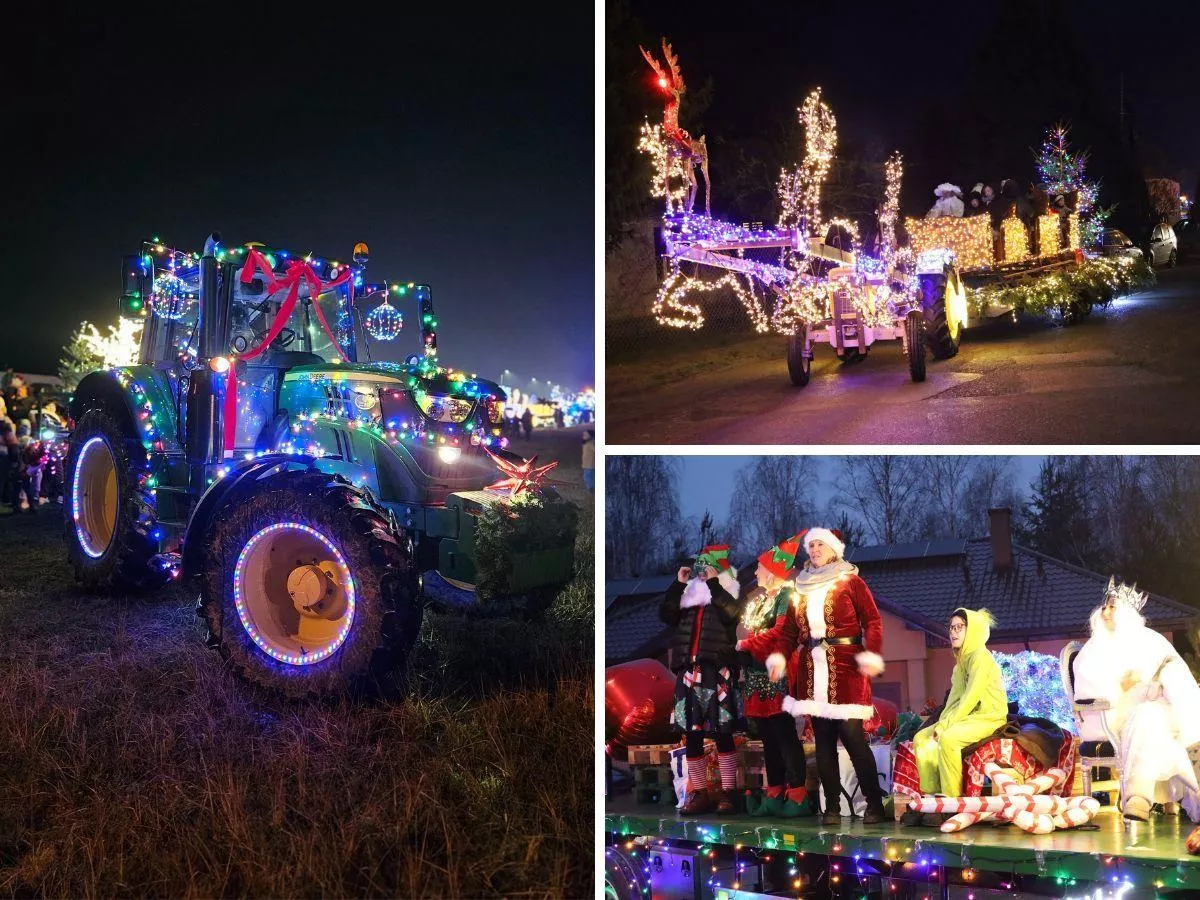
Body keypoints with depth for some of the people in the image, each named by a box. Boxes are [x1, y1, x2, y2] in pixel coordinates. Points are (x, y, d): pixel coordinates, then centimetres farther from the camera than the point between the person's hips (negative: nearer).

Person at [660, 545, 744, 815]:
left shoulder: (724, 596, 5)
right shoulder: (687, 596, 16)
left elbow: (732, 612, -17)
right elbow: (666, 614, 3)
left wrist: (713, 583, -12)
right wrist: (678, 584, 0)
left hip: (717, 672, -5)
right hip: (689, 672, 5)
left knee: (723, 735, -2)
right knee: (691, 735, 5)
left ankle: (728, 792, 3)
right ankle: (699, 793, 11)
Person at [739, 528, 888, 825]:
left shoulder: (850, 582, 2)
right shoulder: (802, 588, 16)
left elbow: (872, 621, -4)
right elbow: (789, 630, 14)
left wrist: (870, 656, -17)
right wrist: (778, 657, -1)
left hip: (845, 668, -5)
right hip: (812, 672, 5)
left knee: (851, 733, -11)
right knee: (823, 739, 4)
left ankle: (874, 804, -1)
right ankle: (832, 807, 8)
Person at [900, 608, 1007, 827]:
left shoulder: (981, 657, -12)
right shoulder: (961, 660, 17)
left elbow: (971, 697, -20)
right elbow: (955, 698, 13)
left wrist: (945, 725, -20)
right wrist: (942, 722, -3)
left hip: (988, 718, -9)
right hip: (967, 717, 9)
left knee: (948, 739, -32)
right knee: (922, 739, -5)